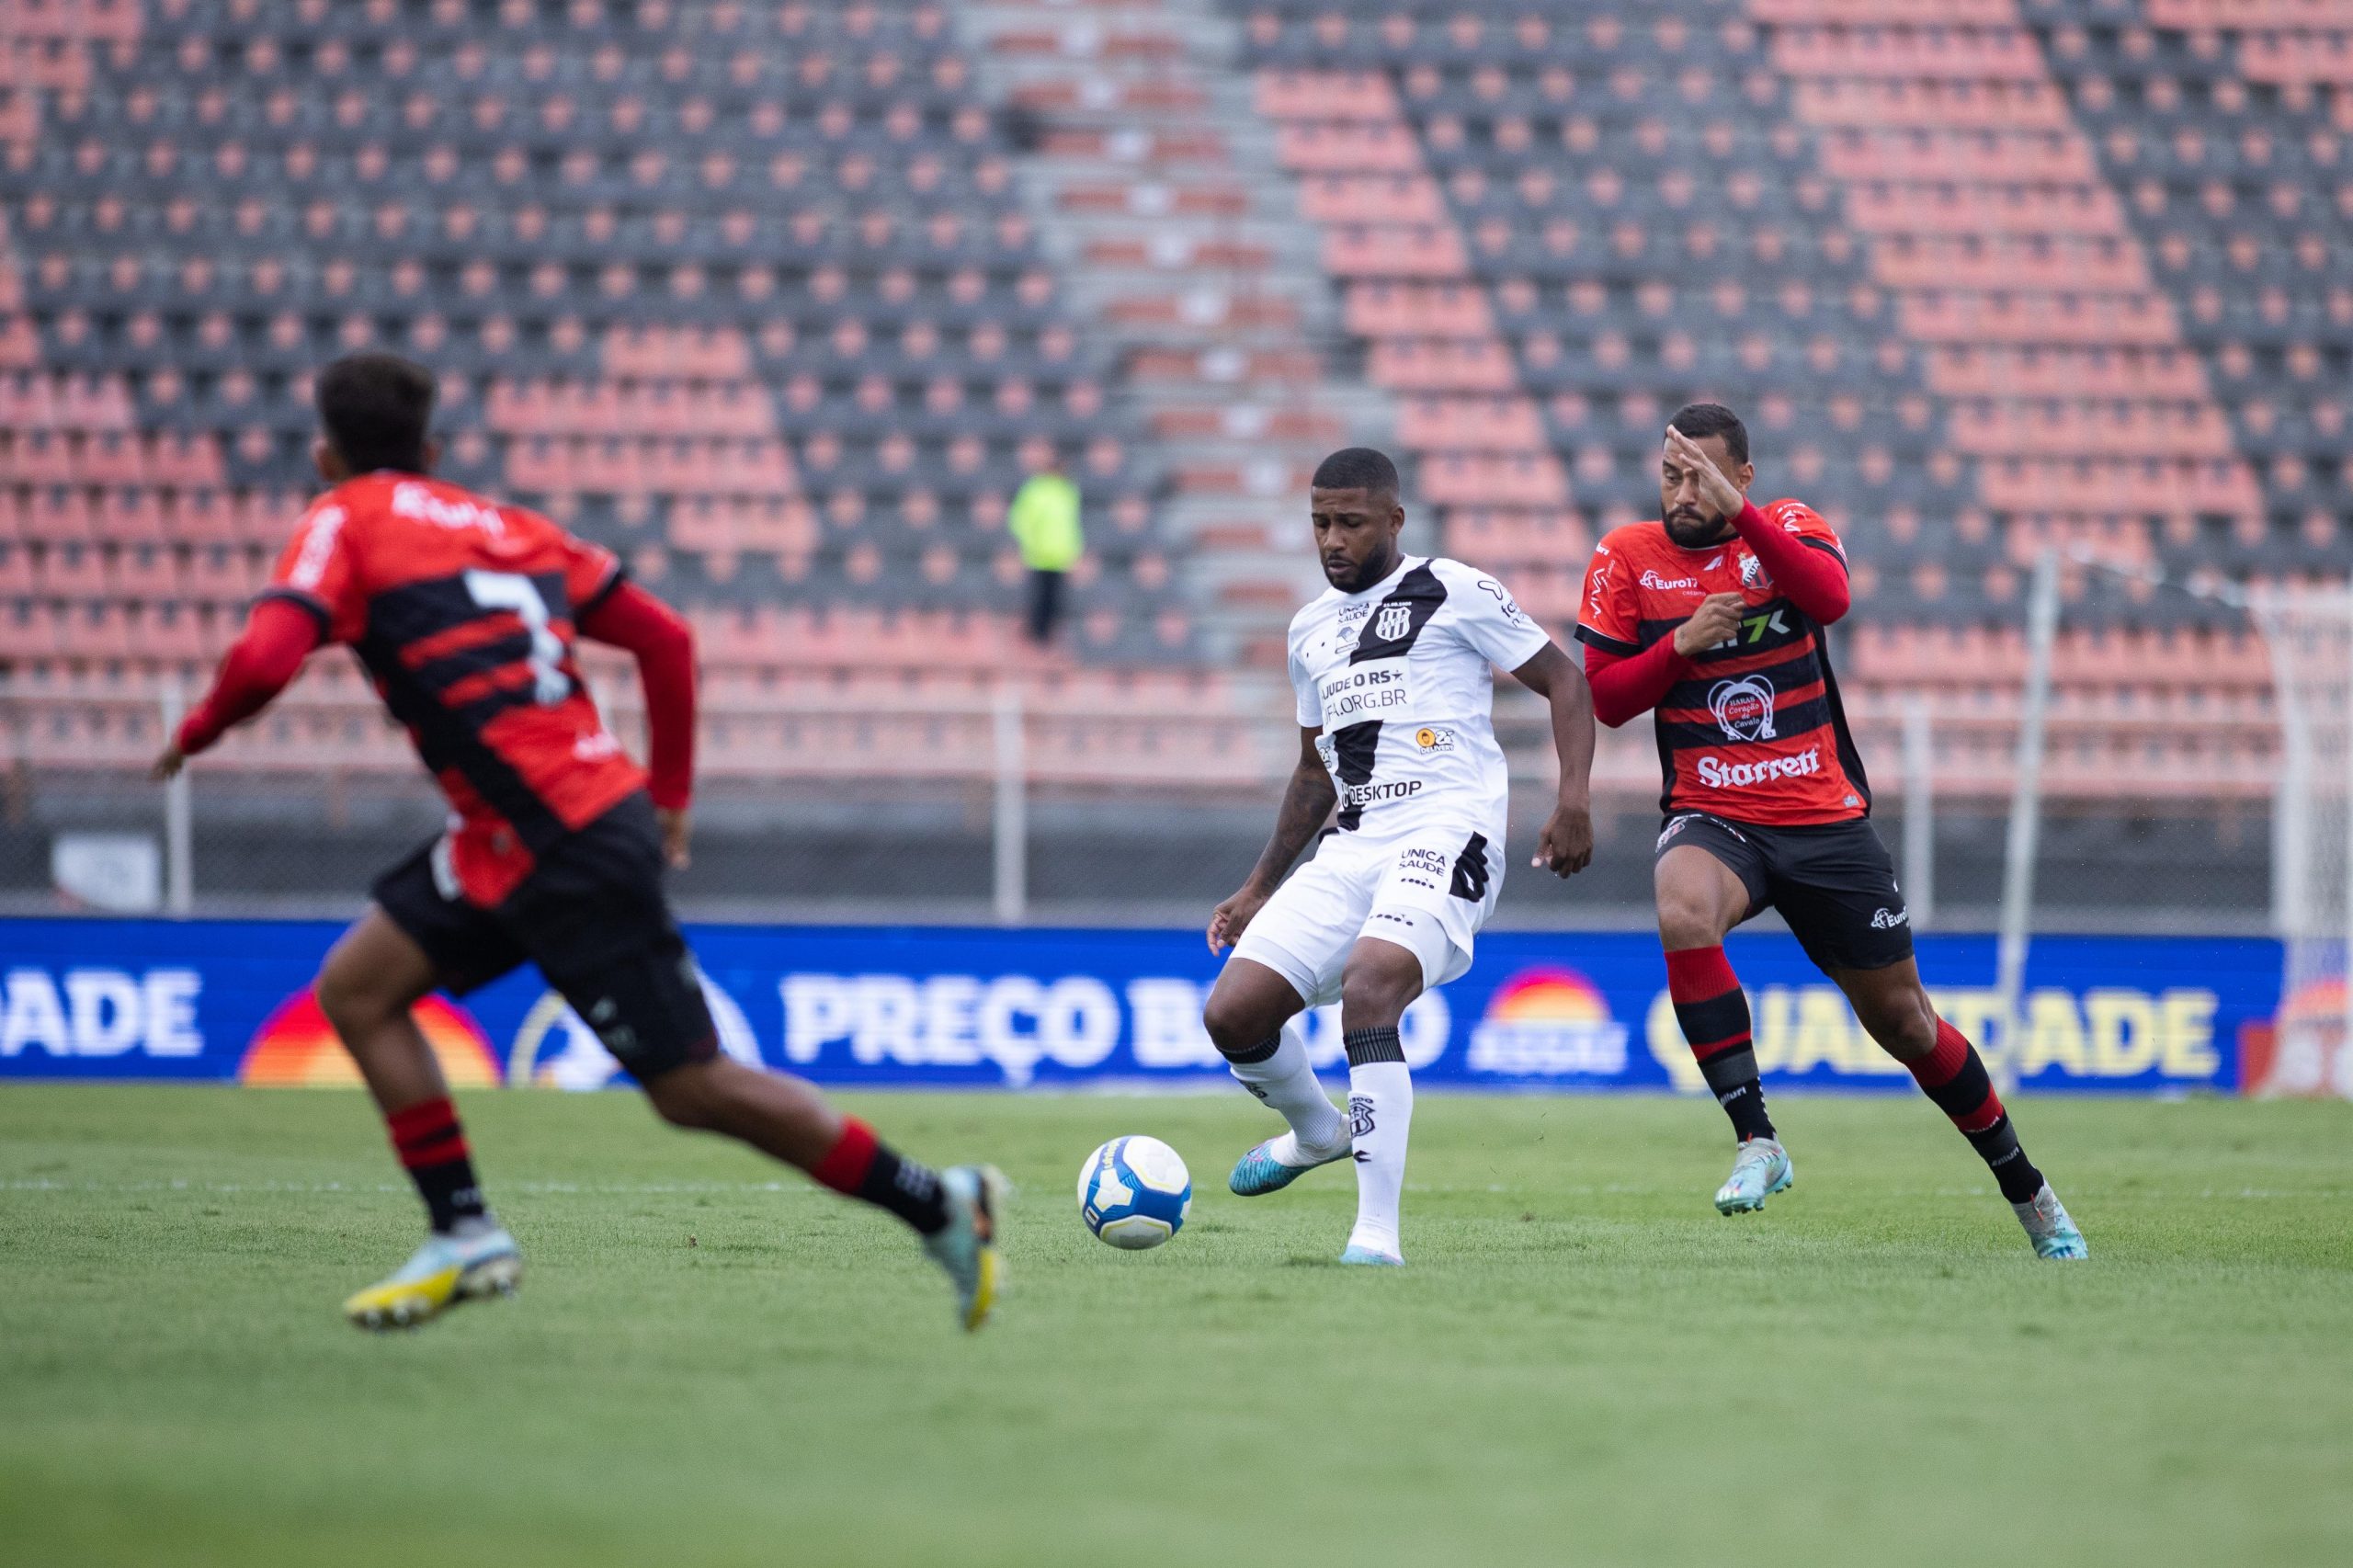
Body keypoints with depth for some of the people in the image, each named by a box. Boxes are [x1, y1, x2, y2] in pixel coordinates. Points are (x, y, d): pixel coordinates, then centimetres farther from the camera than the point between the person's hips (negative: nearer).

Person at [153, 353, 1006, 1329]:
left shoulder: (345, 525, -3)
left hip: (569, 851, -9)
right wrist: (668, 795, 23)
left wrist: (196, 733, 1)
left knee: (692, 1089, -3)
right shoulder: (503, 526, 17)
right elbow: (664, 637, 15)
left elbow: (265, 660, -19)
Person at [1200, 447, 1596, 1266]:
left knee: (1368, 987, -32)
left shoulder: (1455, 593, 1)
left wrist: (1573, 800, -12)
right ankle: (1317, 1130, 27)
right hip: (1349, 852, 7)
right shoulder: (1310, 629, 20)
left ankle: (1377, 1230, -31)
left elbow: (1564, 680, 2)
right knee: (1232, 1015, -6)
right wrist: (1259, 889, 27)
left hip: (1444, 833, -7)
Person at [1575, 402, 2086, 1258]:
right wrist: (1680, 645, -14)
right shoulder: (1627, 558, 1)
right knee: (1683, 914, -36)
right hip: (1712, 817, 0)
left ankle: (2027, 1192, 28)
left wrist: (1738, 512, -33)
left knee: (1902, 1020, 7)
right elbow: (1603, 698, 2)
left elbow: (1829, 596, -24)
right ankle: (1756, 1143, -30)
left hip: (1826, 820, 0)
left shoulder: (1787, 527, -2)